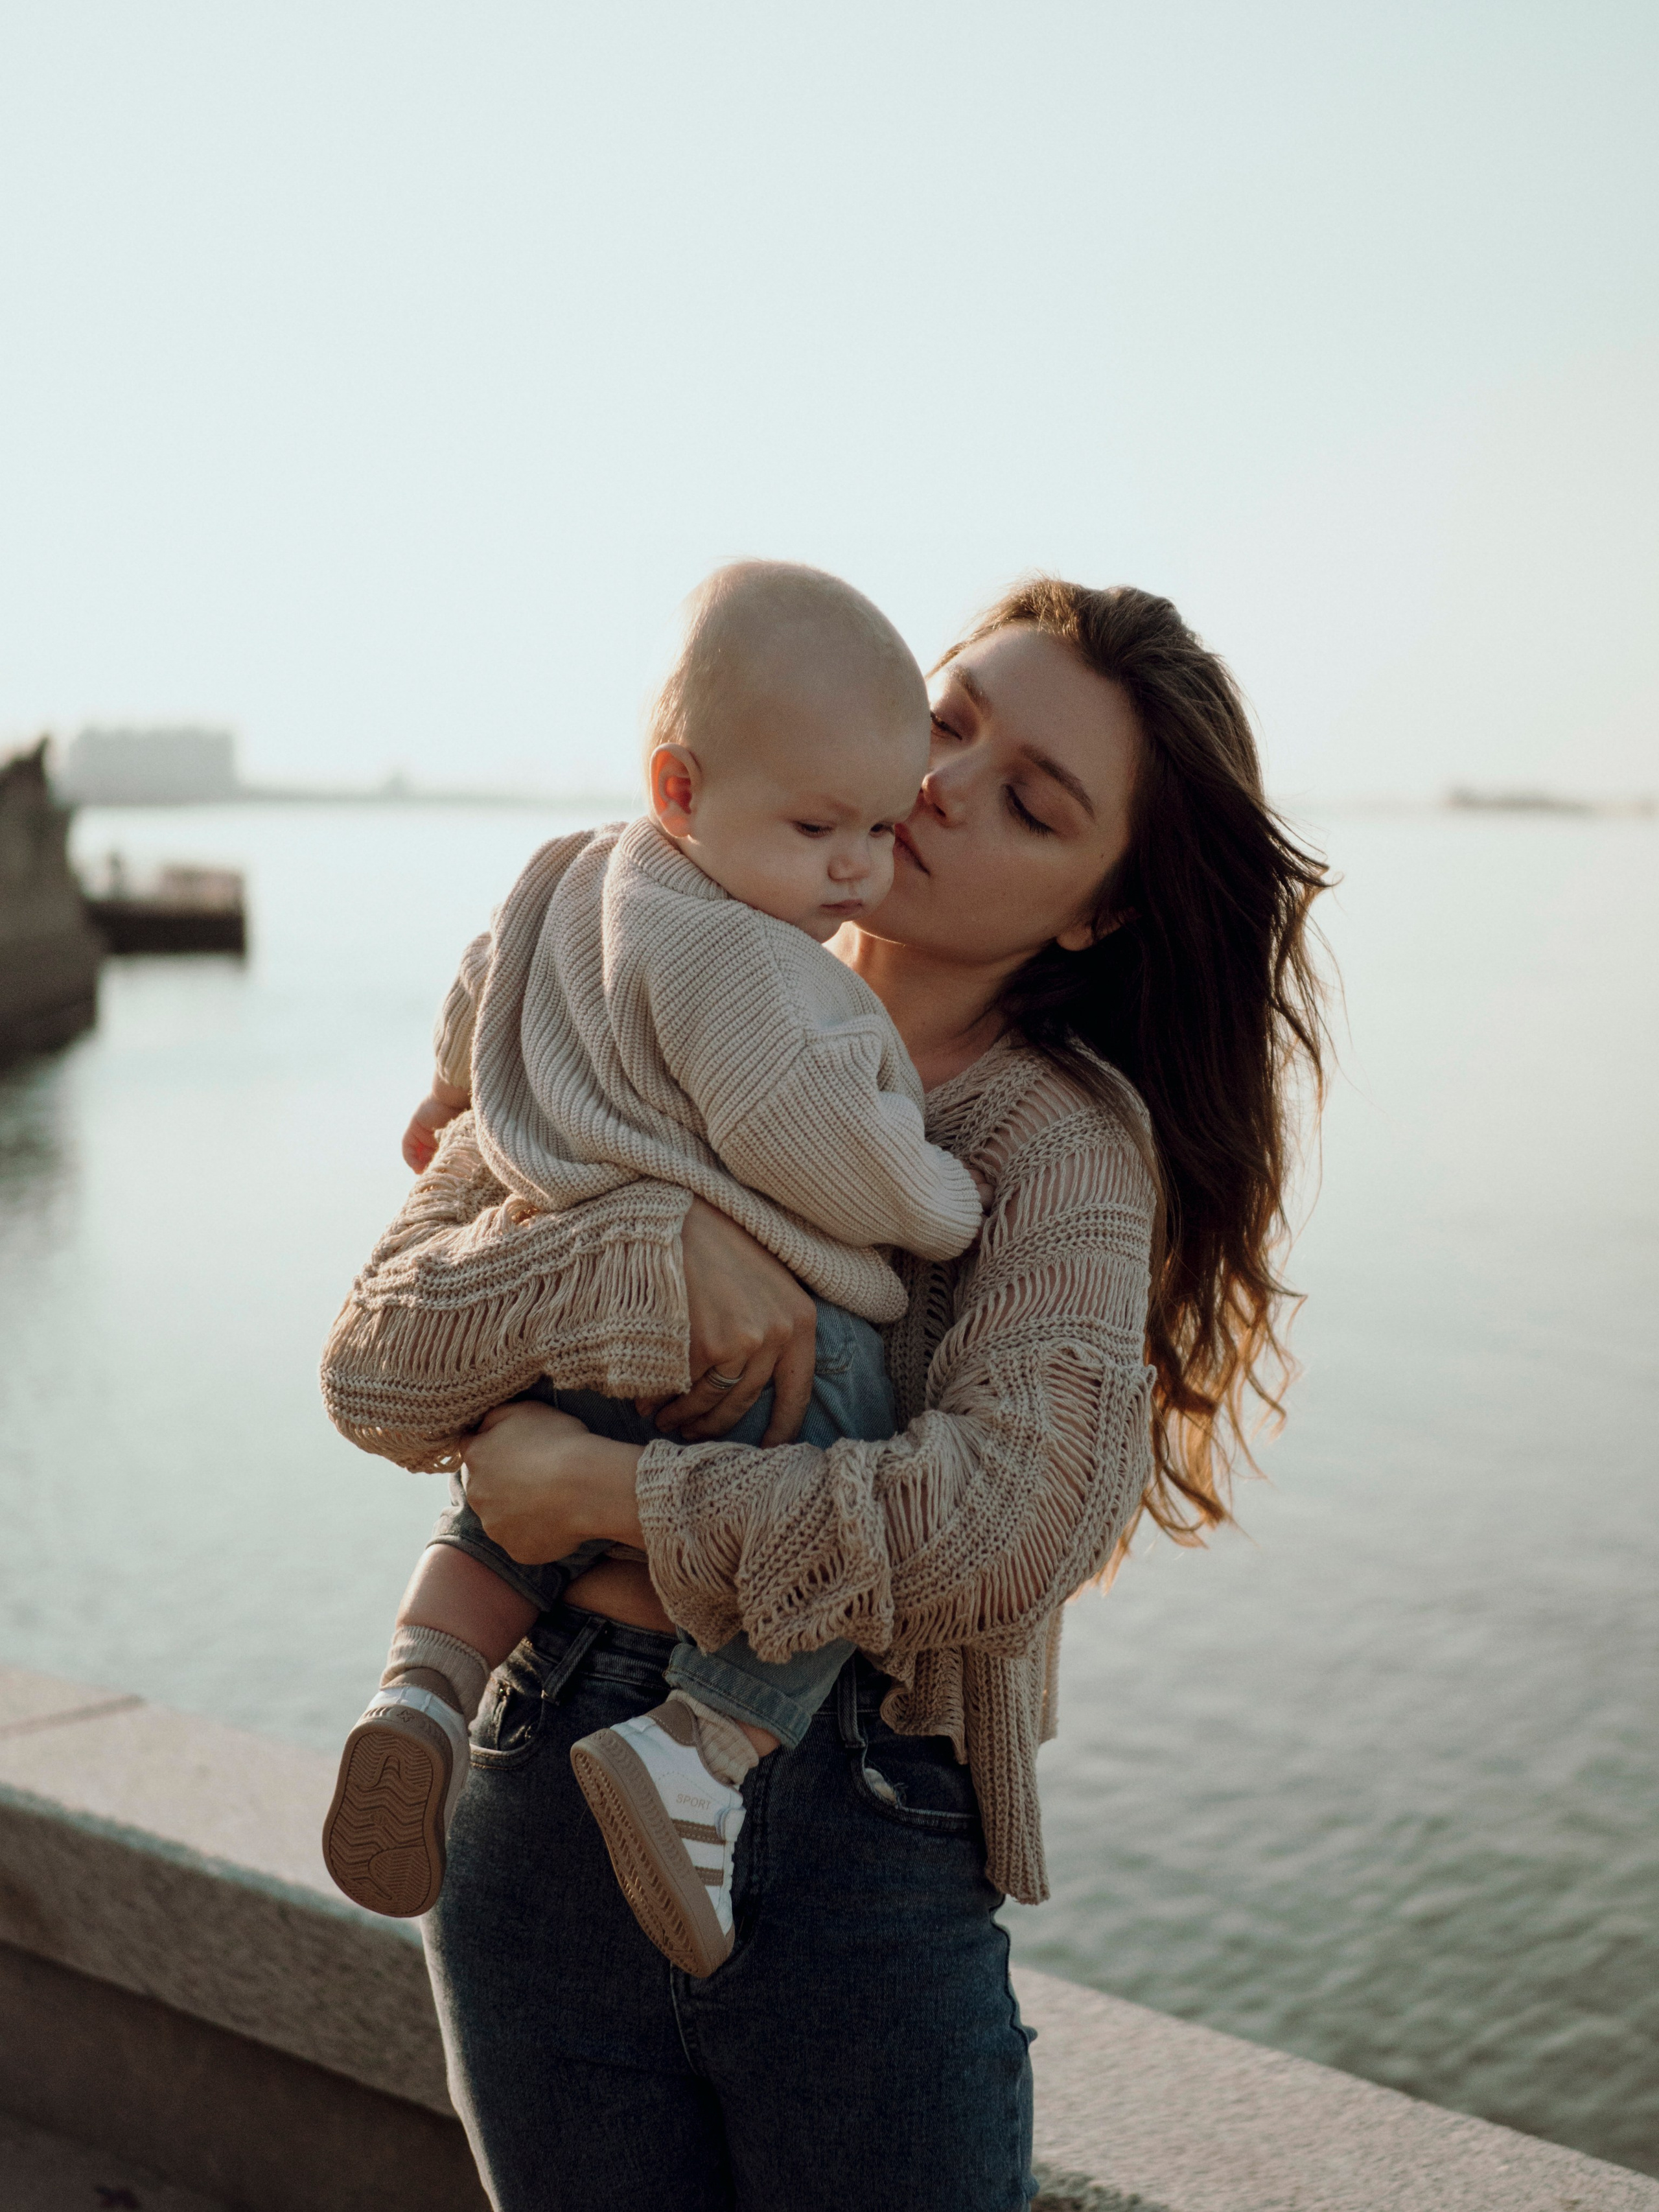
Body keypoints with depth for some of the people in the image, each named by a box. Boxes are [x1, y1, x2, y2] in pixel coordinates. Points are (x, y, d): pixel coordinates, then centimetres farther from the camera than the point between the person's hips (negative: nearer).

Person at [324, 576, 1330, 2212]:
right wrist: (655, 1247, -22)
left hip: (864, 1848, -3)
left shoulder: (1066, 1137, -8)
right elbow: (383, 1334, -5)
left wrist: (593, 1484, -17)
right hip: (544, 1814, 3)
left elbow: (1007, 1527, -24)